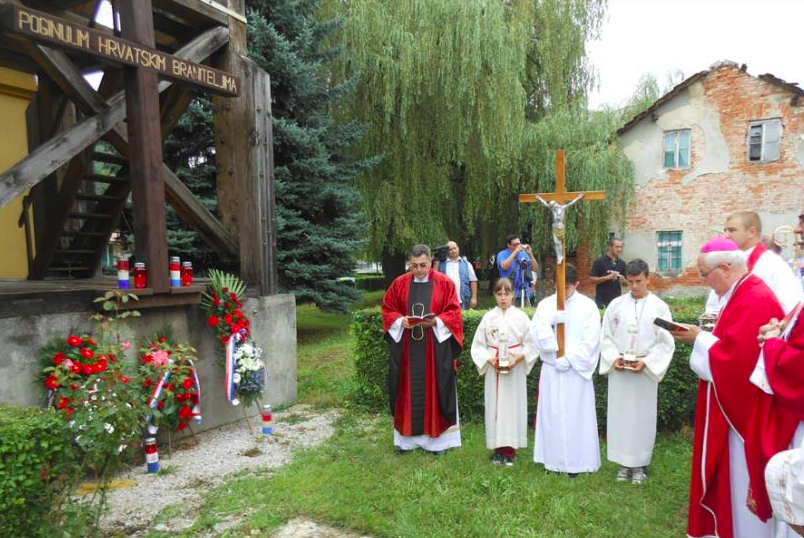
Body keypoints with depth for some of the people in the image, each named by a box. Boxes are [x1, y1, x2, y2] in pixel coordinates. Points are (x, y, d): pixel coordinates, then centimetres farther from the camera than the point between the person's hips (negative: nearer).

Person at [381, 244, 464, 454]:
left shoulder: (445, 283, -3)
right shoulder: (400, 283, 4)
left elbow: (454, 313, -4)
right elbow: (388, 309, 7)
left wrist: (436, 321, -20)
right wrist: (400, 320, -11)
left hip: (436, 347, -2)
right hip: (406, 347, 2)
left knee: (435, 389, 3)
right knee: (408, 390, 8)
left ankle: (438, 436, 16)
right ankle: (406, 437, 19)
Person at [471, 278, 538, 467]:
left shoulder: (521, 317, -1)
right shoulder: (488, 317, 2)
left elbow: (531, 344, 0)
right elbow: (478, 345, 4)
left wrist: (518, 357, -14)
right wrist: (490, 359, -11)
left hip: (515, 369, -1)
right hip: (493, 369, 1)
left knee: (513, 405, 2)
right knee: (495, 406, 4)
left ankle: (510, 449, 13)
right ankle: (498, 448, 16)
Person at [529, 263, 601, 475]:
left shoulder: (587, 306, -3)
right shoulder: (545, 304, 4)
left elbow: (590, 341, -7)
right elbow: (536, 335, -1)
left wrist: (569, 359, -13)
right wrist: (549, 320, -18)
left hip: (576, 370, -2)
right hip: (551, 369, 2)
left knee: (576, 415, 3)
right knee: (552, 414, 7)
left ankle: (576, 461, 15)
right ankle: (553, 459, 19)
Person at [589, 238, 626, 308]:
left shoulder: (622, 263, 8)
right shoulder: (599, 262, -5)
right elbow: (591, 280, -9)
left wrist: (623, 280, -8)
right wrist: (607, 277, -20)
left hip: (617, 300, 4)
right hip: (602, 301, -4)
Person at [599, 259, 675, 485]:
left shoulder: (660, 307, -1)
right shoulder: (616, 305, 3)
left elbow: (666, 343, -3)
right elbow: (606, 337, 5)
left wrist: (646, 362, -14)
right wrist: (614, 358, -9)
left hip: (645, 370, -1)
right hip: (618, 370, 2)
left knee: (642, 417, 5)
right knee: (619, 415, 6)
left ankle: (639, 464, 19)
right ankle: (624, 462, 20)